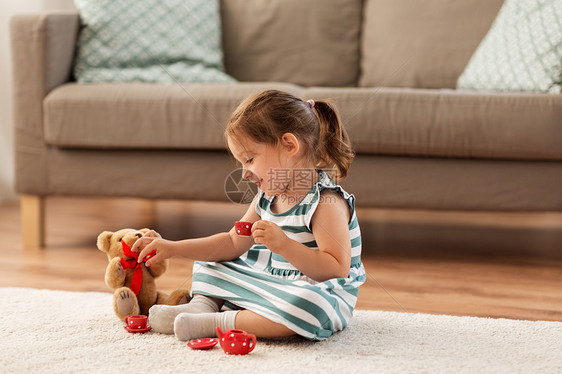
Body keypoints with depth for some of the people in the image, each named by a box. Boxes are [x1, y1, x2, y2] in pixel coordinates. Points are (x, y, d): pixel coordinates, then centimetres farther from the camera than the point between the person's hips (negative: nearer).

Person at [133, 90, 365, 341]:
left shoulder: (327, 203, -22)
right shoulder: (268, 196, 6)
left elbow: (338, 269, -28)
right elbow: (233, 244, 14)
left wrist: (283, 244, -35)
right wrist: (173, 248, 6)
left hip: (319, 295, -9)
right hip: (271, 286, 9)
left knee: (308, 305, -44)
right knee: (209, 261, 19)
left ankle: (219, 323, -30)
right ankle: (202, 304, -10)